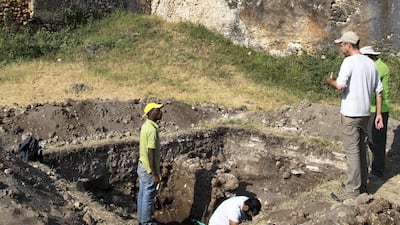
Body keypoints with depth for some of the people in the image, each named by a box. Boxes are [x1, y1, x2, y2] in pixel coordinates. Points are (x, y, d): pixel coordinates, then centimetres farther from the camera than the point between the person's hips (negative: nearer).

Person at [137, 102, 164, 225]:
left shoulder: (145, 126, 4)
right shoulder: (152, 130, -26)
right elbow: (151, 154, -26)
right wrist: (155, 175, -21)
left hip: (142, 166, 9)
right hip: (149, 170, -9)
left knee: (142, 194, 19)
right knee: (148, 197, 5)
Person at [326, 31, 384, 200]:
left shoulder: (349, 61, -13)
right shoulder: (370, 63, 11)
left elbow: (340, 86, -25)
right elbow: (379, 91, 13)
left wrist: (329, 81, -3)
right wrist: (379, 114, 16)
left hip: (351, 114, -8)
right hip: (365, 113, 8)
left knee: (352, 151, -3)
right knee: (362, 149, 17)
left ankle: (353, 191, 1)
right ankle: (362, 184, 27)